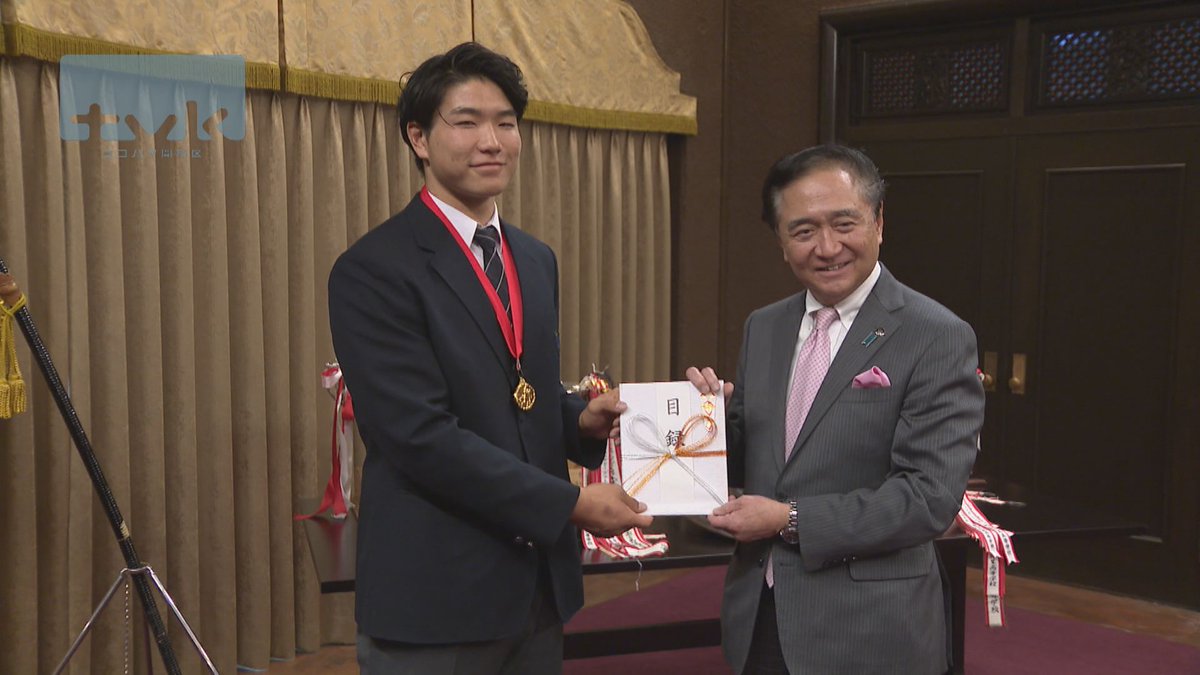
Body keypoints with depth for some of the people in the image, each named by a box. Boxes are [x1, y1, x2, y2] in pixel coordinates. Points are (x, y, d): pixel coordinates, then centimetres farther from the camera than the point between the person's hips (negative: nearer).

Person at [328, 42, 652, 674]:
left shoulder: (537, 260, 12)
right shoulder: (372, 271, -13)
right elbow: (422, 435, -19)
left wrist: (582, 420, -2)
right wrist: (570, 504, -17)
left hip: (537, 586, 7)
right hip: (435, 597, -6)